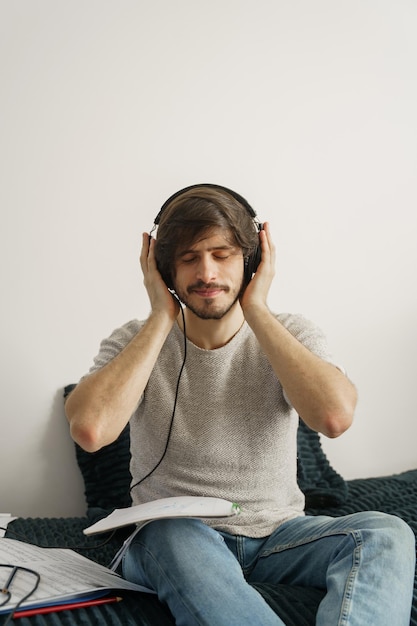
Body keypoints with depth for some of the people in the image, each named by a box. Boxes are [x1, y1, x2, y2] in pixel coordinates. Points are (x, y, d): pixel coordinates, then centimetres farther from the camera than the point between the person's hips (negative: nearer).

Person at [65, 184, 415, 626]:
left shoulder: (291, 336, -3)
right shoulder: (135, 343, -4)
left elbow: (335, 416, -25)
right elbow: (90, 430, -25)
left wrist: (256, 311, -17)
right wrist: (162, 318, -16)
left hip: (277, 534, 2)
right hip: (173, 537, -1)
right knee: (170, 534, -35)